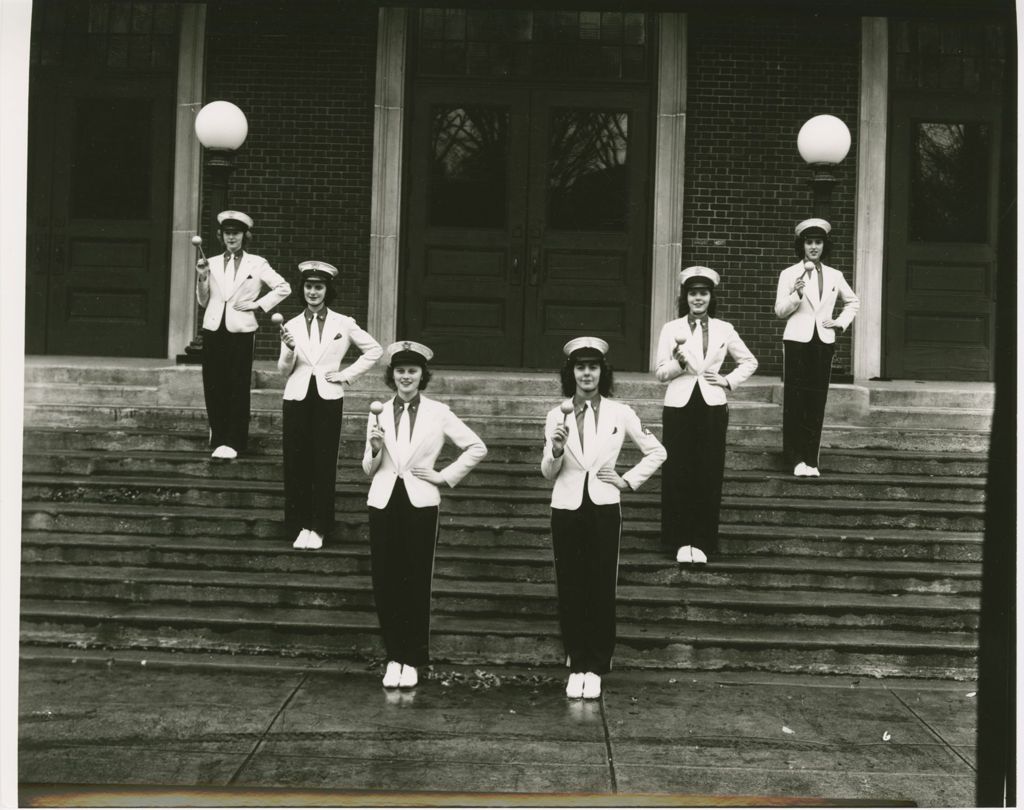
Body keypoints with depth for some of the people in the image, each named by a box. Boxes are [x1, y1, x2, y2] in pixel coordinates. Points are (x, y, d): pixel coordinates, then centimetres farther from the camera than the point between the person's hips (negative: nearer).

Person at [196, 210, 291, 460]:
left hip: (241, 331, -3)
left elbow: (283, 288, 4)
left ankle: (232, 443, 0)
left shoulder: (256, 264, 4)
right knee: (213, 387, 2)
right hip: (213, 330, 3)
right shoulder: (212, 264, 10)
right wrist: (202, 278, -3)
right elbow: (203, 301, 12)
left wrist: (258, 304, -3)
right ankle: (218, 437, 14)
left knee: (238, 388, -3)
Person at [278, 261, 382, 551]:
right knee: (296, 464, 2)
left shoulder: (343, 324, 3)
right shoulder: (292, 325, 7)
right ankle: (299, 525, 11)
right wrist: (289, 349, -15)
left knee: (324, 464, 0)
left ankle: (318, 527, 8)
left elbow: (374, 350, 9)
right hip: (297, 398, 2)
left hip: (328, 399, -1)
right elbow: (284, 370, 5)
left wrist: (347, 374, 2)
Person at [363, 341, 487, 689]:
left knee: (416, 583, 1)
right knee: (384, 583, 2)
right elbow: (369, 469, 12)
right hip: (383, 502, 2)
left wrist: (445, 476, 0)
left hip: (420, 504, -2)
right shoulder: (378, 413, 8)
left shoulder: (438, 413, 2)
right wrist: (375, 448, -8)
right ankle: (393, 657, 15)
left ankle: (412, 660, 12)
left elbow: (477, 448, 5)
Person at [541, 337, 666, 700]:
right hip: (566, 509, 1)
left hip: (604, 509, -1)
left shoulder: (620, 413, 0)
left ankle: (595, 668, 11)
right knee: (570, 590, 5)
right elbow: (548, 473, 2)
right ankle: (576, 666, 14)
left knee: (602, 590, 2)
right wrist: (555, 450, -17)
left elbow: (657, 452, 9)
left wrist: (628, 480, 1)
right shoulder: (557, 416, 2)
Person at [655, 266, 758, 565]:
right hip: (679, 406, -1)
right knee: (678, 475, 1)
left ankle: (702, 541, 11)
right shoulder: (671, 329, 3)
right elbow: (660, 372, 0)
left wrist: (729, 381, 2)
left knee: (709, 476, 2)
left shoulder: (724, 329, 6)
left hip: (712, 407, 1)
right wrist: (679, 363, -19)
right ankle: (680, 540, 11)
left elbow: (749, 362, 17)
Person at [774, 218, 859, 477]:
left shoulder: (834, 276, 10)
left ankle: (811, 460, 6)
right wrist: (796, 295, -18)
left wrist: (842, 322, 9)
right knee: (795, 401, -3)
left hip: (824, 342, 3)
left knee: (817, 402, 2)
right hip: (797, 341, -3)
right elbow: (779, 311, -2)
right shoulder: (789, 274, 1)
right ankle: (795, 459, 0)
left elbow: (853, 301, 25)